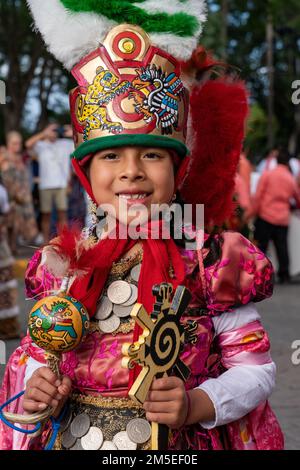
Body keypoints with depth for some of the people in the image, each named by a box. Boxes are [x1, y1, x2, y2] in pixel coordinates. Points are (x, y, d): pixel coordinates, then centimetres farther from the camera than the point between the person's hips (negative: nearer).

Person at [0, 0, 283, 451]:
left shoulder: (211, 262, -13)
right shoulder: (64, 263, -2)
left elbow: (256, 369, -11)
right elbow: (39, 350, 9)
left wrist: (194, 406, -26)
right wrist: (37, 385, -12)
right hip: (70, 439, 3)